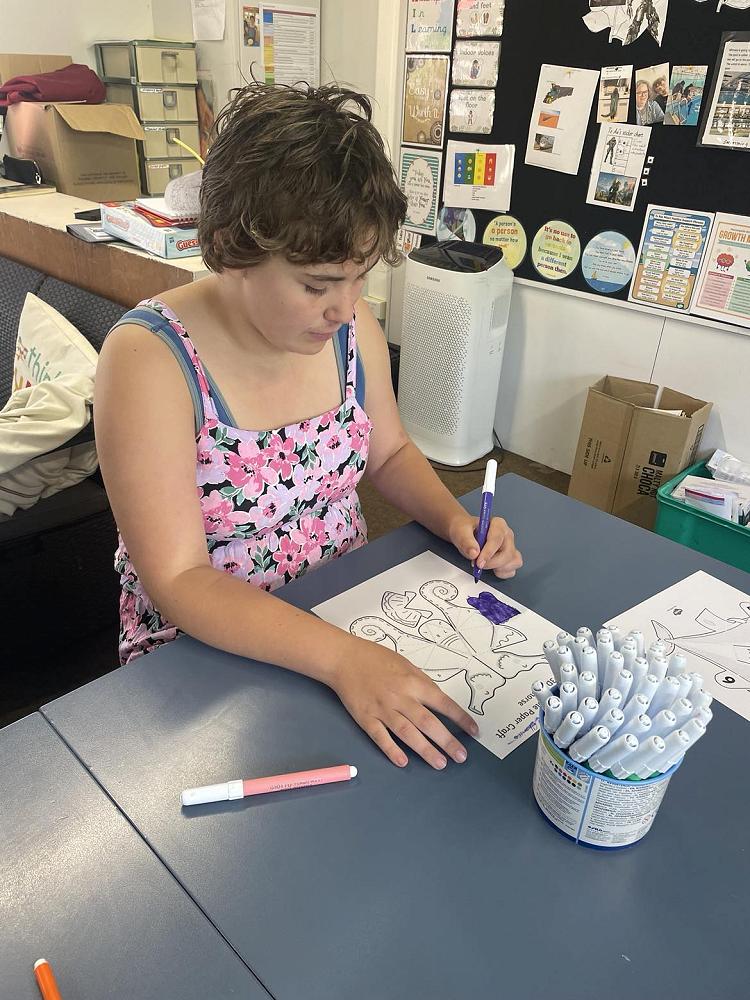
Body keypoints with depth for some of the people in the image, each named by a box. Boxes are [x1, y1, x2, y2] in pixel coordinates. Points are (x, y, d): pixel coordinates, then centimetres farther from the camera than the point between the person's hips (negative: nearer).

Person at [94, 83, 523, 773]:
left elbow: (389, 453, 10)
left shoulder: (352, 326, -6)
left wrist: (454, 519, -9)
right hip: (204, 649, -4)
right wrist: (339, 658, -35)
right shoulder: (149, 357, -22)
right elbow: (178, 580, -24)